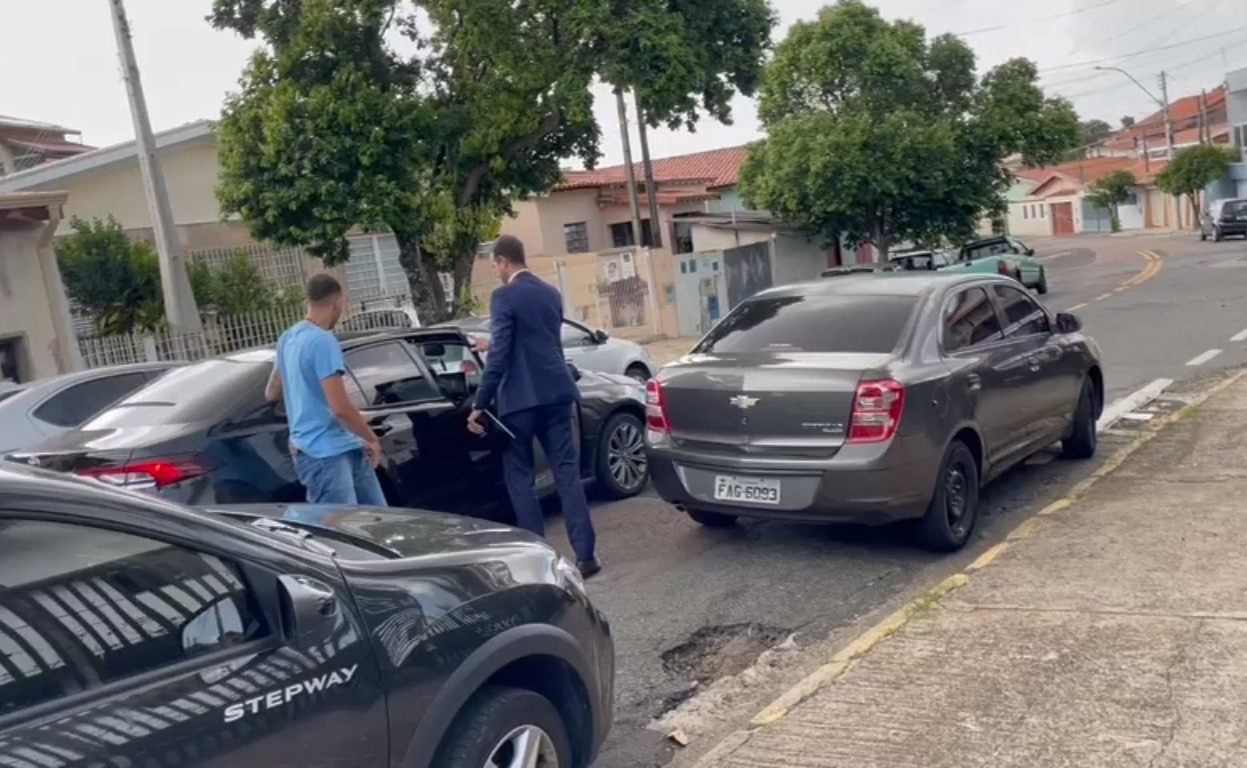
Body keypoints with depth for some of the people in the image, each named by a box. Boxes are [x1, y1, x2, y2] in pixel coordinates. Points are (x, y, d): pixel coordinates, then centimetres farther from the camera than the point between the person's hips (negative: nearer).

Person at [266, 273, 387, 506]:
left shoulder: (288, 338, 12)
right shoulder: (323, 342, -18)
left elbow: (272, 394, 25)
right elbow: (340, 408, -22)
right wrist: (372, 439, -7)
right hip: (324, 455, -10)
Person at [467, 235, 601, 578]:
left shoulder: (504, 296, -9)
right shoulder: (551, 293, 15)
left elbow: (500, 355, -16)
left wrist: (479, 405, -12)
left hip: (521, 398, -6)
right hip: (556, 393, 6)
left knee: (520, 478, 6)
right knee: (567, 471, 7)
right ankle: (585, 555, 5)